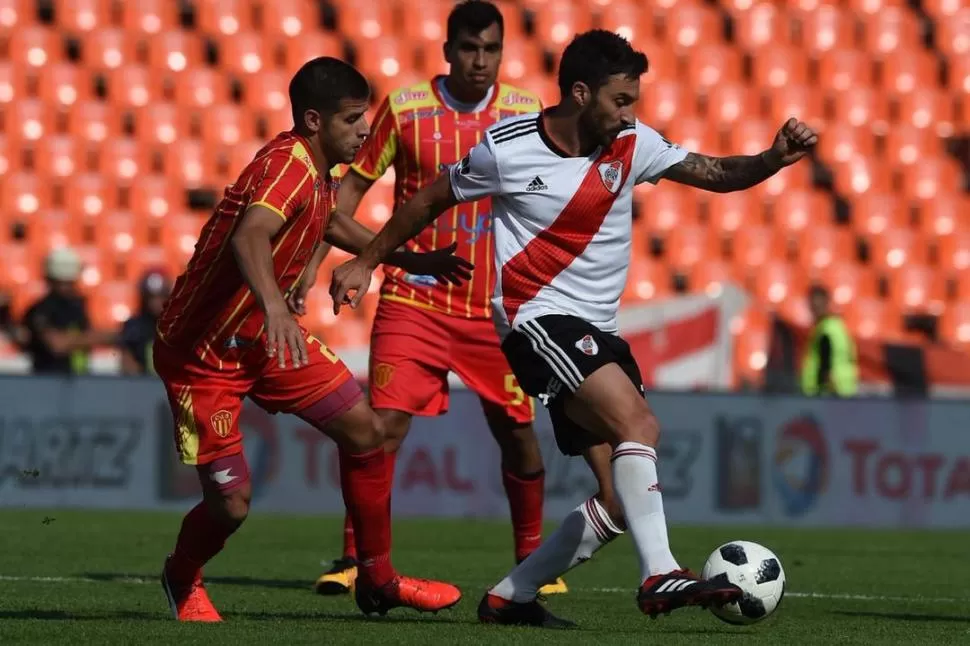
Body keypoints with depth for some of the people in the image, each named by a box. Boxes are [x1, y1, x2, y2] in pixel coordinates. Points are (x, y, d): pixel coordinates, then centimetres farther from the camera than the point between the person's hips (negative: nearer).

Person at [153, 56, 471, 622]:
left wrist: (411, 261, 28)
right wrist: (274, 305, -66)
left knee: (366, 431, 1)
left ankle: (378, 580, 16)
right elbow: (248, 236, -49)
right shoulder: (288, 165, -27)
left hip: (267, 336, 9)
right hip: (201, 350, -9)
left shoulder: (319, 169, 1)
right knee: (232, 502, -9)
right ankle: (183, 580, 25)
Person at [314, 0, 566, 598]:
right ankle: (353, 559, -4)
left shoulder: (525, 112, 2)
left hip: (496, 305, 2)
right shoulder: (404, 108, -4)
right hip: (415, 298, -2)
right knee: (384, 423, -12)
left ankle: (532, 562, 24)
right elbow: (353, 185, 3)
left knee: (518, 432, 7)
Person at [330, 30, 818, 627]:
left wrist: (773, 160, -19)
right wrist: (366, 262, 13)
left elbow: (715, 174, 1)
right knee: (639, 425, -29)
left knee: (623, 499, 2)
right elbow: (432, 201, 6)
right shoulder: (507, 149, -8)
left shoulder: (632, 144, 3)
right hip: (539, 321, -7)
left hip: (598, 332, 7)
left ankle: (509, 597, 13)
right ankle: (660, 576, -35)